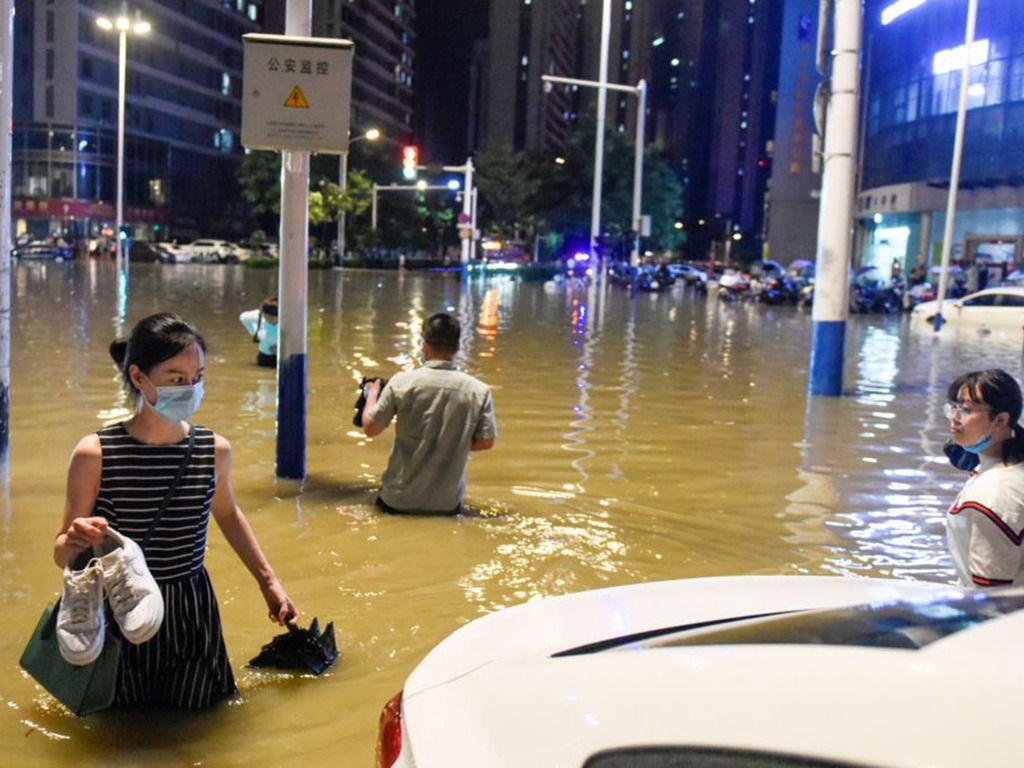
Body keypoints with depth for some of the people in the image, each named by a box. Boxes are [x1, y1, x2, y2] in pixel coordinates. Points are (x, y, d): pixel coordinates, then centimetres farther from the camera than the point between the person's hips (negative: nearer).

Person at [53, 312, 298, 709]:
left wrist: (267, 580, 16)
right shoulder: (95, 454, -15)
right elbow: (62, 554, -5)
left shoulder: (214, 450, -7)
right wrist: (77, 540, -29)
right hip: (119, 617, -2)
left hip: (191, 615, 2)